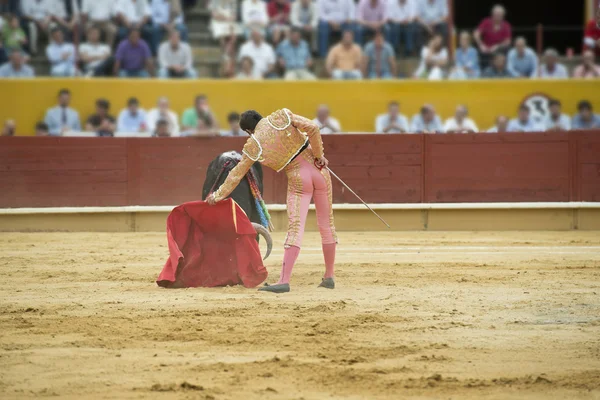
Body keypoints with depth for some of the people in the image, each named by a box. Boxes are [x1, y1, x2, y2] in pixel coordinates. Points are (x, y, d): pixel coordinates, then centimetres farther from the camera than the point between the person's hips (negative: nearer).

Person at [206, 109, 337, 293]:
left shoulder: (253, 147, -2)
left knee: (295, 228, -7)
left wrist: (218, 195, 20)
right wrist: (319, 155, -1)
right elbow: (312, 128, -12)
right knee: (326, 224, 12)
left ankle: (284, 280, -20)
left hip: (298, 181, -3)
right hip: (318, 171, 3)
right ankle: (329, 277, 19)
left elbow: (236, 175, 7)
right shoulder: (282, 116, -1)